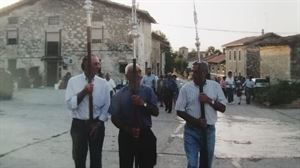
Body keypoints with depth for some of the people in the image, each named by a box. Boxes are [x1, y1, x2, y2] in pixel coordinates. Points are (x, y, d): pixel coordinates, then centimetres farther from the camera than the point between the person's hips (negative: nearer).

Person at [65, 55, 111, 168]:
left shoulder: (103, 83, -1)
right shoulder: (73, 81, -5)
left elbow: (106, 106, 0)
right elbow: (70, 104, -11)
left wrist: (98, 123, -7)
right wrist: (84, 92, -21)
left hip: (97, 124, 2)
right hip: (79, 124, -1)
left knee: (96, 158, 16)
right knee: (79, 158, 13)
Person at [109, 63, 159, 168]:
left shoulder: (148, 91, 0)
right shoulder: (120, 94, -4)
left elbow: (156, 112, -6)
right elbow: (114, 118, -5)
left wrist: (143, 104, -23)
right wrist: (128, 129, -18)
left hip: (145, 135, 1)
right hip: (126, 136, -1)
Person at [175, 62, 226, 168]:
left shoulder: (215, 86, 0)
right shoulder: (186, 88, -6)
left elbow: (222, 108, 1)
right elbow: (180, 111, -4)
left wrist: (209, 100, -16)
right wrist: (196, 121, -15)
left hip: (209, 130, 2)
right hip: (191, 131, -2)